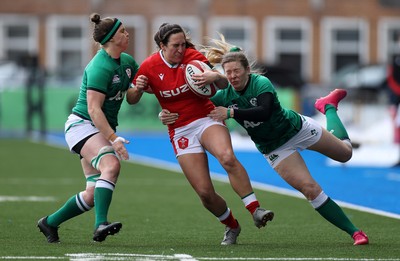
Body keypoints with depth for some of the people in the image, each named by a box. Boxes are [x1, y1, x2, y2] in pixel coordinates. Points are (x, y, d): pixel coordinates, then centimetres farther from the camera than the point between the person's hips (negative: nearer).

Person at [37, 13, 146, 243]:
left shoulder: (127, 61, 8)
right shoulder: (100, 67, -18)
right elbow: (94, 109, -23)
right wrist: (113, 139, -29)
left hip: (104, 129, 9)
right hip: (83, 125, -9)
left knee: (94, 193, 0)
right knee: (111, 165, -34)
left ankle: (50, 223, 17)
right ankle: (101, 224, -42)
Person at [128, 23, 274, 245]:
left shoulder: (192, 56, -7)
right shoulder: (149, 67, -5)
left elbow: (224, 85, -9)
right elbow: (131, 100, 5)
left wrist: (216, 77, -33)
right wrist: (138, 88, -18)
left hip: (206, 119, -1)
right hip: (180, 131, 1)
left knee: (227, 157, -35)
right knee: (205, 193, -9)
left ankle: (255, 211, -32)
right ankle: (232, 227, 17)